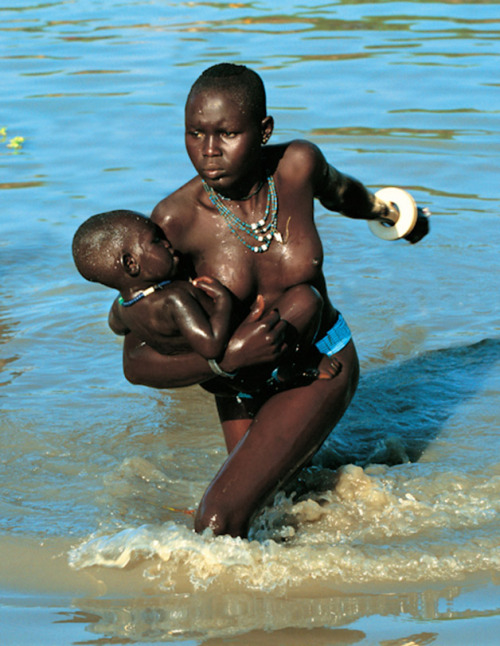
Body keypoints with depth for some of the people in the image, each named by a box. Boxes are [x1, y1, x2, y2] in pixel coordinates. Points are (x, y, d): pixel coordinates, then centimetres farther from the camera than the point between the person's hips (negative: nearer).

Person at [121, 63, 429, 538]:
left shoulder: (298, 165, -23)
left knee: (218, 523, -19)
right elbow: (135, 363, -27)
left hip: (320, 371, -2)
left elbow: (337, 190, 6)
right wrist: (229, 356, -41)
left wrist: (382, 210, 26)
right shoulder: (174, 220, -27)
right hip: (241, 382, 2)